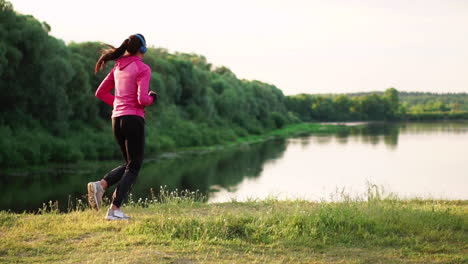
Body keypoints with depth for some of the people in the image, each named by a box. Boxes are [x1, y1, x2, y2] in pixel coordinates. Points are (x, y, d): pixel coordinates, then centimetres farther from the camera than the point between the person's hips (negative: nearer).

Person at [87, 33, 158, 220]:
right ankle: (115, 210, -4)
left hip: (117, 119, 7)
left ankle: (100, 185, -4)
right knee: (134, 167, 2)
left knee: (130, 164, 19)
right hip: (134, 119, -7)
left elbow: (100, 93, 16)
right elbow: (142, 99, -17)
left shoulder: (118, 67, 13)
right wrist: (152, 98, 4)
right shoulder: (143, 68, -8)